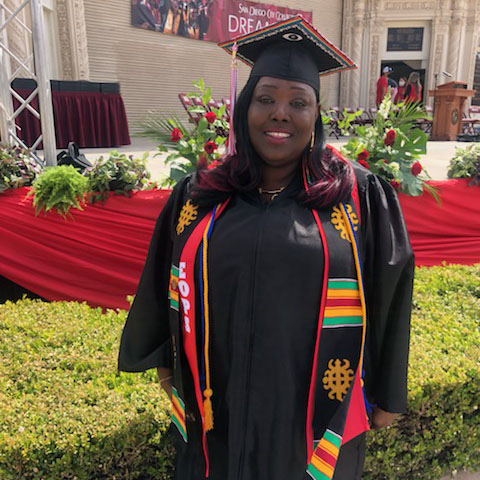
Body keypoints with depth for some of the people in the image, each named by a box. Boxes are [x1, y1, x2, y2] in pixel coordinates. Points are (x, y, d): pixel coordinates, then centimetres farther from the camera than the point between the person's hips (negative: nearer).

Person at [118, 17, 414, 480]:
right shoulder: (196, 198, -3)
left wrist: (387, 394, 3)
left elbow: (388, 296, -2)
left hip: (316, 413, -1)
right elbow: (165, 288, 8)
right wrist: (165, 363, 14)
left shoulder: (362, 198, -8)